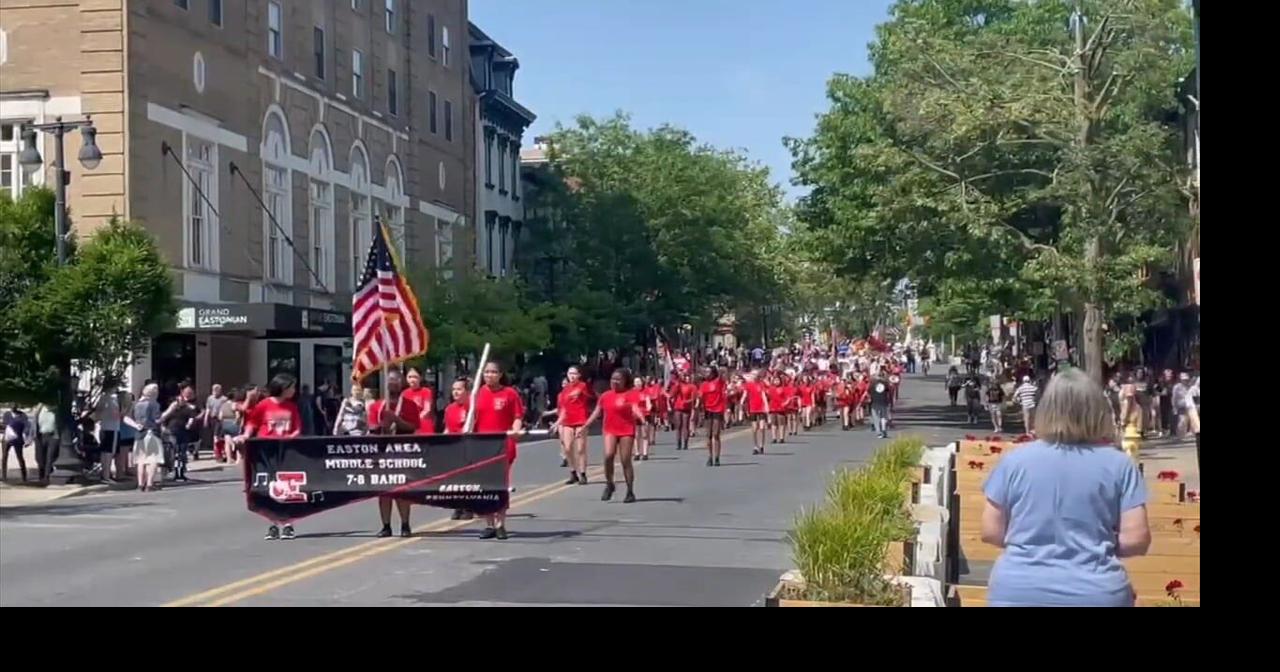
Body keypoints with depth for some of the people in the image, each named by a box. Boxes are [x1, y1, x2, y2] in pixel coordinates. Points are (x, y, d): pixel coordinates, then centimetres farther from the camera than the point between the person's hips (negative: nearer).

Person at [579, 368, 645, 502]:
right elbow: (597, 412, 16)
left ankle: (630, 492, 8)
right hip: (610, 431, 3)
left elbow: (635, 408, -19)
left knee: (626, 461, -1)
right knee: (608, 455, -19)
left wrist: (642, 419, -40)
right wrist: (584, 427, 16)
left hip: (626, 431, -3)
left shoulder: (629, 395, -4)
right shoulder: (605, 396, 9)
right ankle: (609, 485, 1)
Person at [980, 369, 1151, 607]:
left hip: (1019, 592, 1)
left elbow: (991, 531, 1)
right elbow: (1136, 539, -5)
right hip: (1094, 594, 0)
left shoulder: (1015, 460, -1)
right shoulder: (1119, 465, -3)